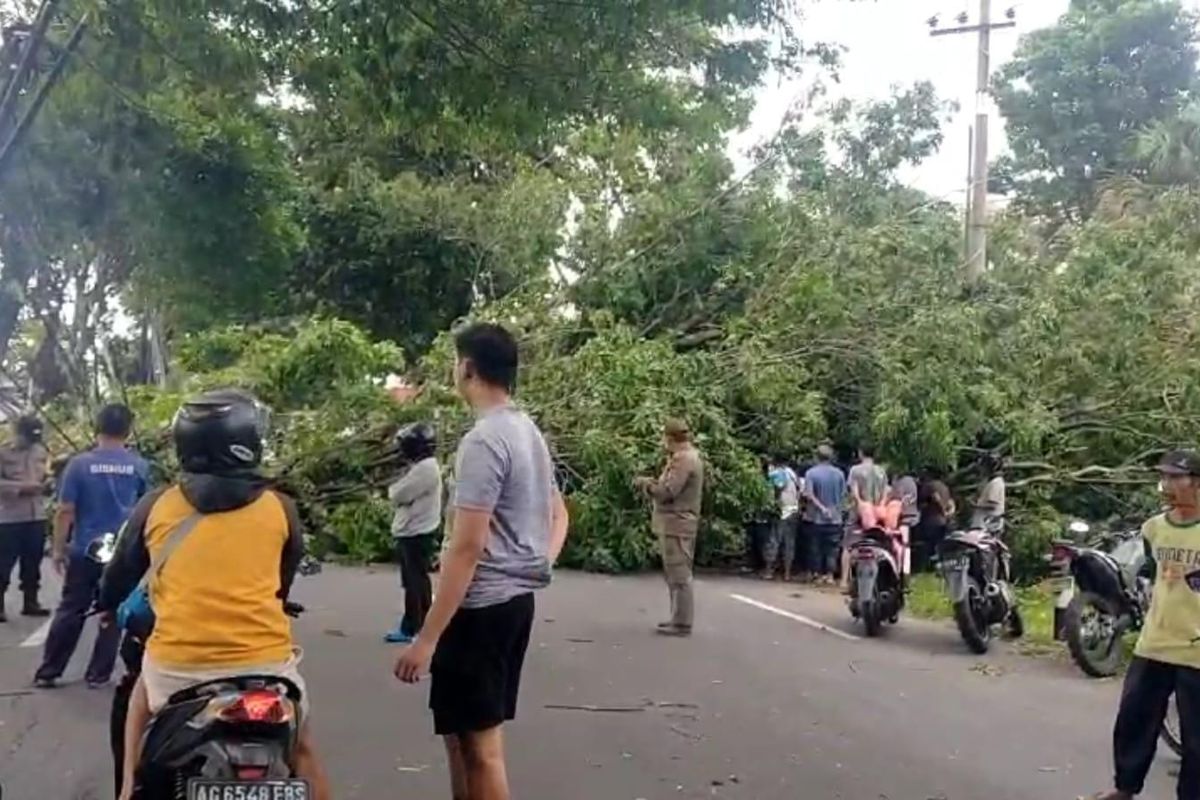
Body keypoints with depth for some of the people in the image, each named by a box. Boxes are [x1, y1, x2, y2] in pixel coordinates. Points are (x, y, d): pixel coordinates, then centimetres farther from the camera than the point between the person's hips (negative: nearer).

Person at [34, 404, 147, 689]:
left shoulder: (79, 463, -8)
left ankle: (47, 672, 16)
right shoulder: (139, 466, -3)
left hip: (84, 551, 0)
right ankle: (98, 674, 13)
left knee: (70, 612, 10)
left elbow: (65, 511, -8)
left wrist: (58, 548, 0)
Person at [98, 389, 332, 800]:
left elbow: (117, 580, 17)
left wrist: (108, 606, 40)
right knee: (302, 751, 24)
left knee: (143, 689, 36)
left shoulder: (155, 505, 3)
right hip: (264, 663, -1)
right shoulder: (280, 508, 3)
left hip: (176, 666, 1)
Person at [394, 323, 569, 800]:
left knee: (478, 743, -3)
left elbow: (467, 547, -22)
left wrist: (426, 638, -19)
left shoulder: (483, 441, -18)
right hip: (516, 598, 10)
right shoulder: (530, 433, 12)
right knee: (479, 734, 19)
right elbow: (558, 514, 23)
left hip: (481, 606, -10)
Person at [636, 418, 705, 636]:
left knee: (679, 575, -7)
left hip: (676, 524, -11)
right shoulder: (688, 456, 17)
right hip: (677, 523, 11)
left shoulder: (683, 459, -17)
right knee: (675, 574, 17)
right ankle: (679, 618, 24)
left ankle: (682, 623, -3)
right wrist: (654, 482, 8)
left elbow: (667, 492, -22)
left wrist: (646, 484, -7)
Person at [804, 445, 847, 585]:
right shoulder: (839, 473, -1)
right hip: (834, 517, 2)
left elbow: (808, 494, -17)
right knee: (832, 547, 8)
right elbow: (843, 495, 3)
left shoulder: (811, 473, -8)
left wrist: (821, 507, -13)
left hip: (816, 517, -2)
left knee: (816, 547, 9)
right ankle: (830, 575, 7)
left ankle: (818, 574, 12)